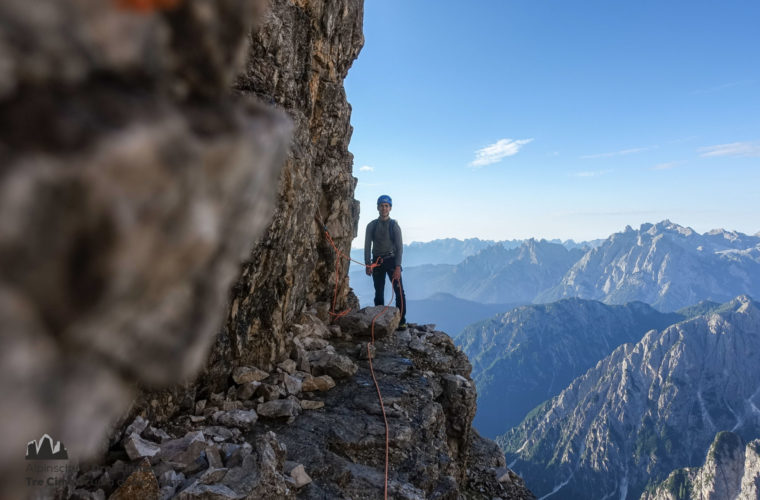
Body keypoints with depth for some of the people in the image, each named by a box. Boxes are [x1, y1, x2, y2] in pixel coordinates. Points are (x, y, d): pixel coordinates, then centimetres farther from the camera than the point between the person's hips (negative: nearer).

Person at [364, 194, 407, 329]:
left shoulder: (394, 226, 0)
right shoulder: (371, 226, 5)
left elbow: (399, 247, -3)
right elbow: (367, 246, 5)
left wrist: (398, 267, -13)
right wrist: (368, 265, -4)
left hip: (391, 260, -2)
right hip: (377, 262, 2)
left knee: (399, 292, -9)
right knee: (379, 294, 7)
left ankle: (401, 321, -1)